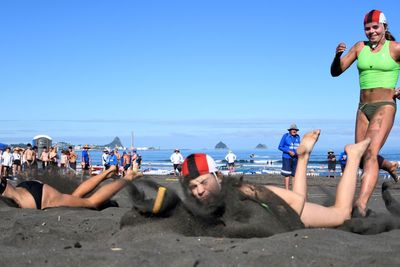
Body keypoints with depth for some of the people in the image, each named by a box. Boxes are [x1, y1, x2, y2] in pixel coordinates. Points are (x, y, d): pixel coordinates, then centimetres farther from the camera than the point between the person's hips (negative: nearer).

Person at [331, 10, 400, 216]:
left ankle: (361, 204, -32)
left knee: (370, 153, -22)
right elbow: (335, 72, 6)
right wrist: (338, 54, -12)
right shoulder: (360, 47, 8)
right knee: (362, 157, 11)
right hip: (364, 108, 6)